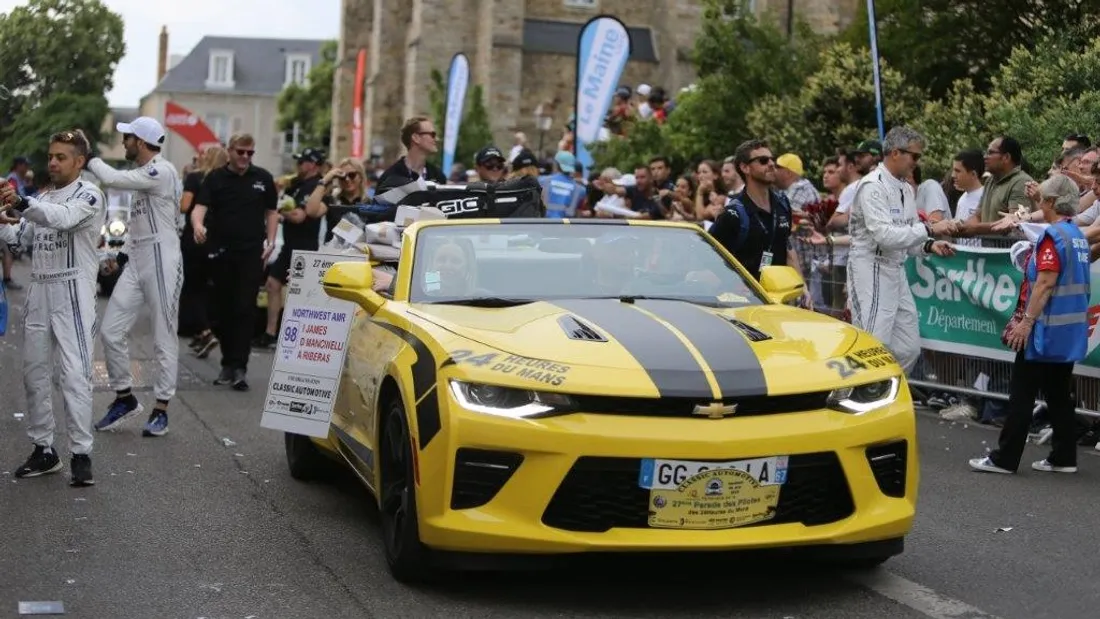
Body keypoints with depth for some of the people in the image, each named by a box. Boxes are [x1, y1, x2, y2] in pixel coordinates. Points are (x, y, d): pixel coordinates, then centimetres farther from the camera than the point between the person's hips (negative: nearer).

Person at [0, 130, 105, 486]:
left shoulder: (89, 195, -7)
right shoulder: (42, 198, 17)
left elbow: (64, 218, -29)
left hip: (73, 294, -7)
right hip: (39, 291, 7)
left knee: (74, 373, -11)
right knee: (35, 372, 8)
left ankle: (81, 454, -7)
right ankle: (44, 450, 18)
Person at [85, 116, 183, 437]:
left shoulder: (162, 171, -16)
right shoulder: (144, 173, 16)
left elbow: (113, 179, -23)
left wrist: (90, 159, -8)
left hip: (161, 261, -9)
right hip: (136, 262, 9)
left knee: (164, 339, 0)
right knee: (111, 331, 5)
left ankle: (161, 409, 8)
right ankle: (124, 398, 18)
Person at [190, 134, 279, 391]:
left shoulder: (263, 178, 7)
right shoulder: (215, 178, 4)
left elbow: (271, 212, 14)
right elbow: (200, 206, -8)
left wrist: (271, 240, 1)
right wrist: (198, 225, -30)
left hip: (252, 253, -1)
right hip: (222, 252, 1)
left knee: (245, 309, -8)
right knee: (224, 309, 8)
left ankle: (239, 366, -9)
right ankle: (228, 363, 18)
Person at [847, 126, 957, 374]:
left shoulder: (906, 189, 14)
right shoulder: (873, 186, -14)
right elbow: (884, 235, -24)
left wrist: (929, 245, -1)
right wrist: (930, 229, -21)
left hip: (896, 272, 9)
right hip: (872, 272, -9)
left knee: (908, 349, 10)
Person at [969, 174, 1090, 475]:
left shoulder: (1053, 235, -16)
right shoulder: (1079, 236, 11)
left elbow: (1045, 283, -22)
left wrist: (1026, 321, -21)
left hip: (1047, 329, -8)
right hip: (1070, 331, 8)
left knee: (1022, 394, -3)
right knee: (1059, 393, 13)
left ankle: (1005, 458, 1)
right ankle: (1064, 457, 16)